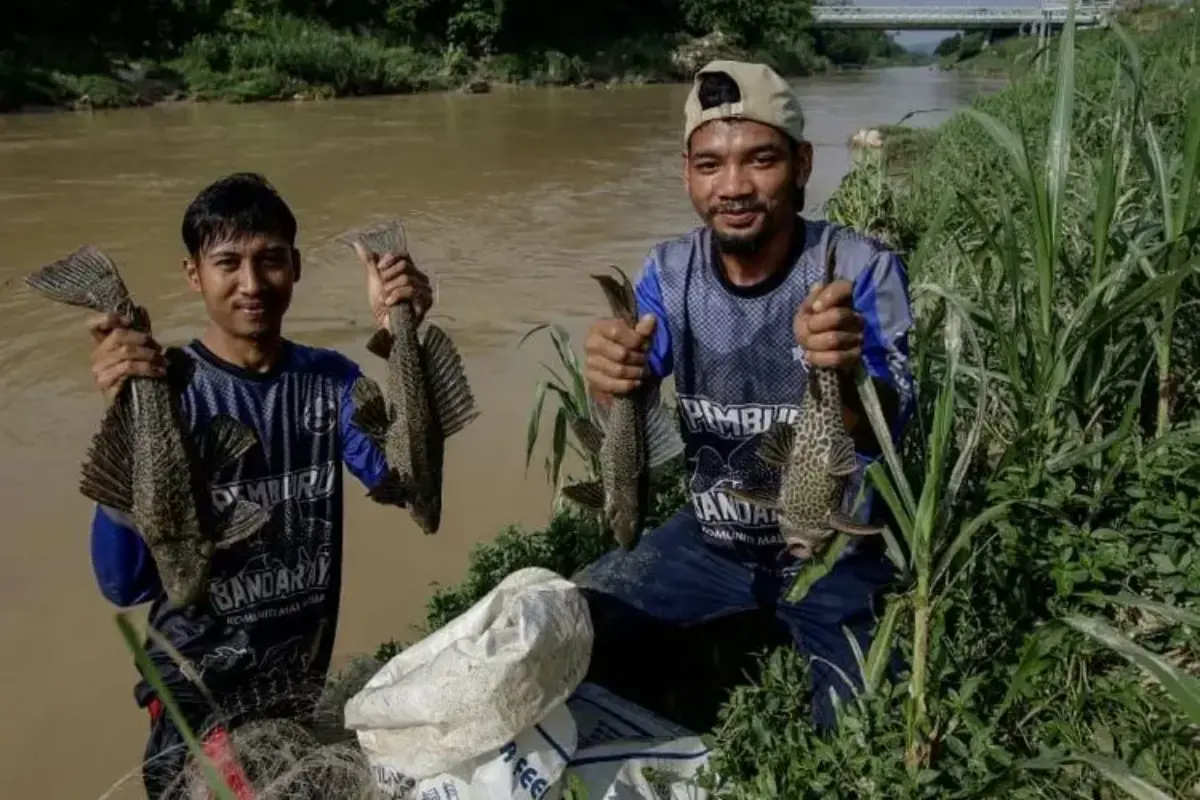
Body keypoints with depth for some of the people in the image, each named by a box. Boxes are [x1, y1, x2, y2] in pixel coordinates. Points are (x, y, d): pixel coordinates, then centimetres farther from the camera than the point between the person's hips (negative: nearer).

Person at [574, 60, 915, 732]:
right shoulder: (669, 272, -9)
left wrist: (845, 375, -55)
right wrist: (612, 384, -42)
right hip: (713, 538, 3)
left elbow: (885, 433, -30)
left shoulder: (863, 269, -21)